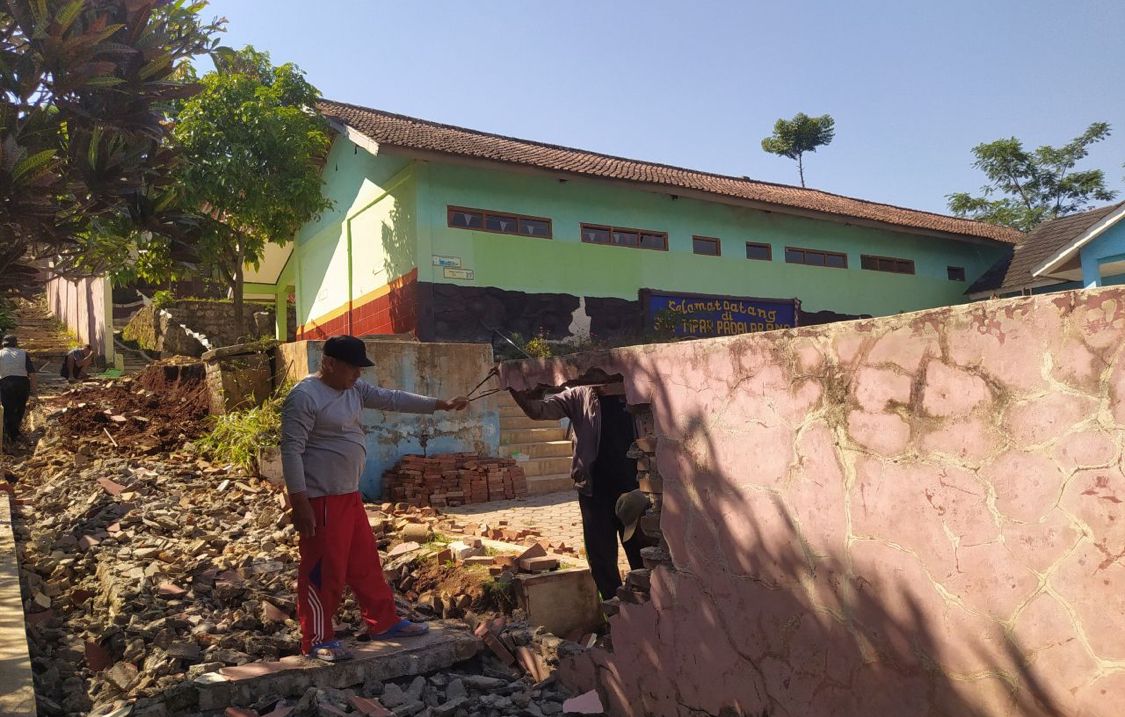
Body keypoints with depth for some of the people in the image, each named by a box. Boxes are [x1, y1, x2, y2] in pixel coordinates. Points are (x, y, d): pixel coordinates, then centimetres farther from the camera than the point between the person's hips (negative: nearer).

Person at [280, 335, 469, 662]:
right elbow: (291, 451, -20)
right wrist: (300, 502, -22)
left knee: (366, 562, 17)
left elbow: (392, 398, 8)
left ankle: (383, 623, 30)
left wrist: (441, 404, 2)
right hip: (321, 500, -9)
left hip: (350, 495, 9)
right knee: (324, 571, 1)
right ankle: (317, 640, 16)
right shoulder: (304, 397, -18)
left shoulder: (355, 389, 9)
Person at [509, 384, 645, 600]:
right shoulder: (579, 397, -1)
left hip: (633, 491, 0)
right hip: (595, 493, 0)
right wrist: (519, 392, -29)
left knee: (642, 557, 12)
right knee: (601, 560, 9)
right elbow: (539, 409, -11)